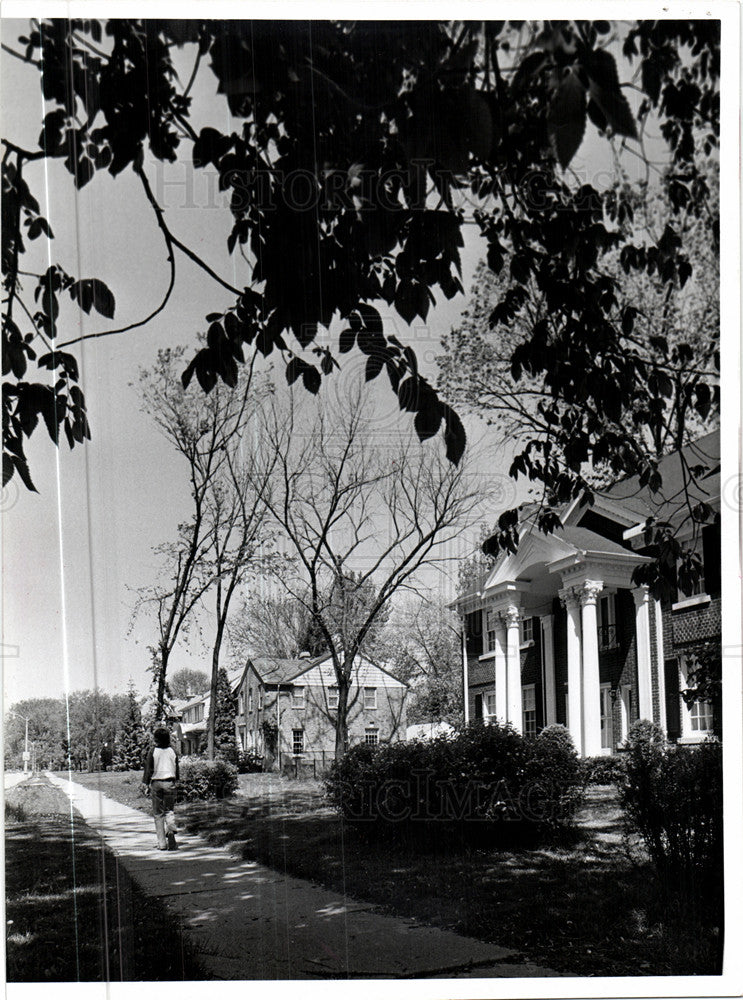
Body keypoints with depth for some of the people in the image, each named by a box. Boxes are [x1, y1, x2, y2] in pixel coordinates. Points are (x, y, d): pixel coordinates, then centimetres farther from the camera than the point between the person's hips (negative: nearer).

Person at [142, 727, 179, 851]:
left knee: (158, 813, 5)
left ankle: (162, 843, 3)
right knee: (170, 810, 12)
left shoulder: (153, 751, -5)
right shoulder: (172, 751, 4)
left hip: (156, 783, -2)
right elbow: (177, 769, 10)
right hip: (170, 782, 2)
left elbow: (148, 769, -5)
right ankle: (171, 829, -19)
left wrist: (145, 783, 3)